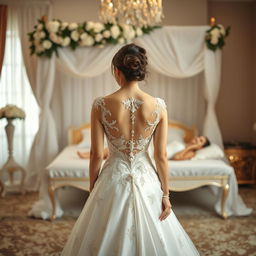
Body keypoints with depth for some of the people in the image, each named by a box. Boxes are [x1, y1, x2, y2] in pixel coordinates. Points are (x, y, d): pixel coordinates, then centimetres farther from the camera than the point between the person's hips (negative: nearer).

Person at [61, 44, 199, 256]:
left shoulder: (101, 105, -13)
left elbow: (96, 154, -7)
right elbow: (161, 156, -8)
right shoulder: (159, 106, -11)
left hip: (113, 180, 0)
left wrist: (92, 187, 8)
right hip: (147, 181, 1)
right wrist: (166, 194, 2)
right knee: (152, 239, 21)